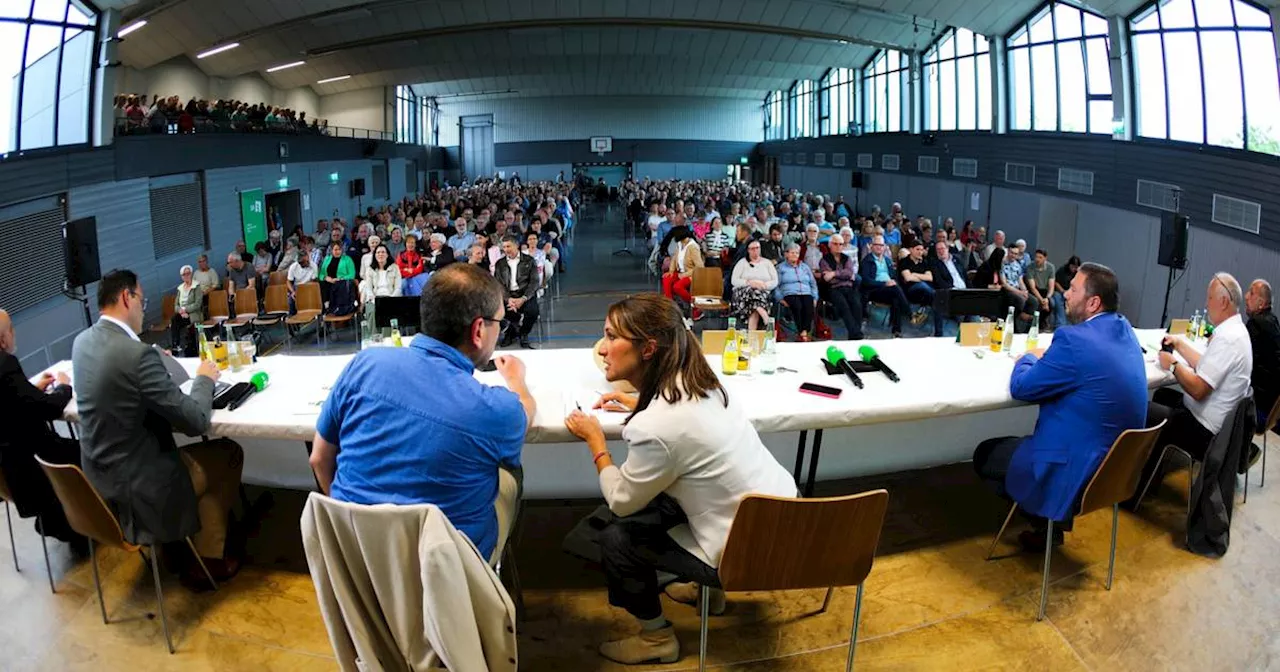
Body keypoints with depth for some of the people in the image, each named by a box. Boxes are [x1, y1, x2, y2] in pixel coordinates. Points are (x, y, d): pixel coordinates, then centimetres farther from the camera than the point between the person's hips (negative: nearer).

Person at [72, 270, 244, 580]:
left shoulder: (83, 341, -1)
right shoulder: (138, 353, -27)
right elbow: (196, 421, -21)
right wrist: (204, 378, -4)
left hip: (100, 478, 8)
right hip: (138, 486, -8)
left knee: (197, 450, 29)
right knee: (229, 454, 14)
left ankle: (185, 543, 36)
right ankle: (209, 559, 22)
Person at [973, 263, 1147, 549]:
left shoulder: (1074, 339, -26)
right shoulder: (1124, 329, 2)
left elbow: (1021, 388, -14)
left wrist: (1029, 359, 5)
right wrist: (1046, 359, 7)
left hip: (1077, 469, -9)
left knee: (984, 455, 11)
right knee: (1012, 443, 28)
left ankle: (1047, 522, 16)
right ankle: (1052, 519, 26)